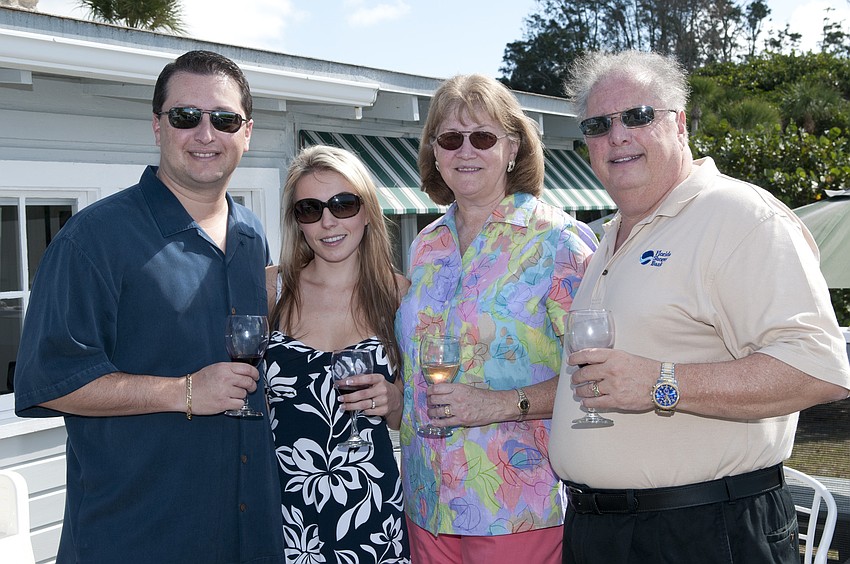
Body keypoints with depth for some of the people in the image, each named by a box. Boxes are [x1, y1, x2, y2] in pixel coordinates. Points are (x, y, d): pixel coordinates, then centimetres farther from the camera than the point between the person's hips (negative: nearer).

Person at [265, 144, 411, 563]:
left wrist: (394, 401, -11)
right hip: (284, 512, 0)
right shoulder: (271, 288, -1)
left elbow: (407, 421, 8)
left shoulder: (398, 294, 0)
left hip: (372, 514, 1)